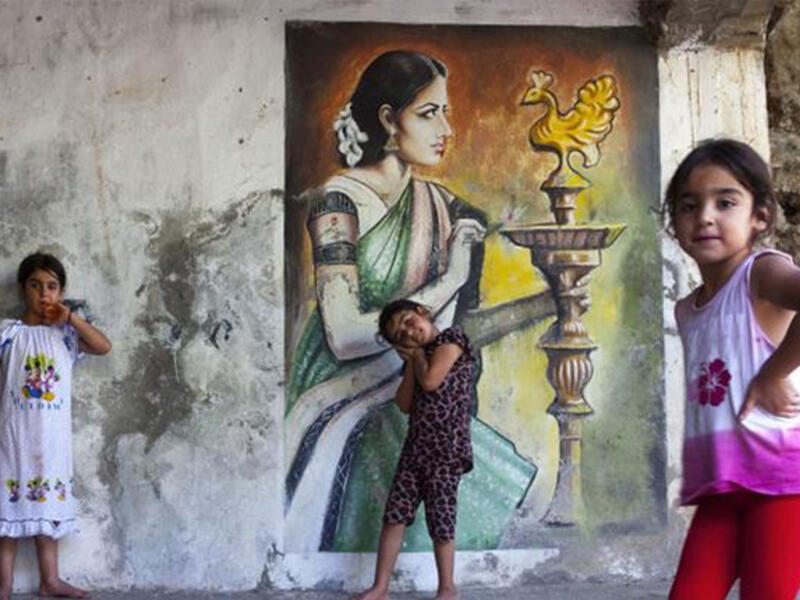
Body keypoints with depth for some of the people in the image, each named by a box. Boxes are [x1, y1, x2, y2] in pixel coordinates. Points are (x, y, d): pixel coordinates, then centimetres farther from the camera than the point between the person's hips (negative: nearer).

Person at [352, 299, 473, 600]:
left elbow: (430, 381, -16)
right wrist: (411, 359, 4)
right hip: (416, 445, 7)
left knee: (439, 517, -1)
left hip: (446, 446, -7)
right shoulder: (417, 358, 18)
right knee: (395, 514, 2)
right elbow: (404, 404, 6)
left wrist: (418, 353, 1)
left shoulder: (451, 339, -2)